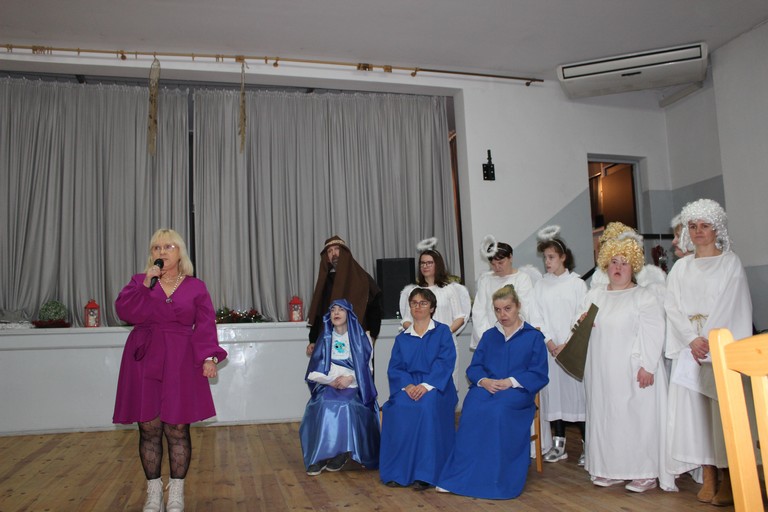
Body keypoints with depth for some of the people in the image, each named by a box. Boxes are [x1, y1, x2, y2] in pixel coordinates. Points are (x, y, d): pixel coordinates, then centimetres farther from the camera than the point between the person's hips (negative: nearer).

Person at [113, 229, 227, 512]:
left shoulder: (195, 287, 6)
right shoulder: (139, 281, 9)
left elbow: (205, 326, -1)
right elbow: (126, 312, -7)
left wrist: (208, 357, -12)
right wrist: (147, 284, -14)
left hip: (180, 365, -1)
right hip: (145, 363, 1)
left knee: (177, 430, 0)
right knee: (149, 429, 4)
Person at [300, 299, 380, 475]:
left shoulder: (361, 338, 7)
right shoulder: (325, 339, 13)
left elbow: (367, 368, 2)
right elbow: (313, 373, 7)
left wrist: (350, 378, -14)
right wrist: (332, 380, -9)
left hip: (353, 389, -1)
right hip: (328, 388, 2)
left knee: (345, 407, -33)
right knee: (324, 407, -31)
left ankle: (340, 455, -18)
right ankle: (320, 458, -21)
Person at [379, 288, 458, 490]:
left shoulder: (442, 331, 9)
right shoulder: (402, 338, 19)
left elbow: (445, 363, -4)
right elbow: (394, 368, 8)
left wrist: (426, 385, -20)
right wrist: (407, 385, -14)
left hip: (435, 387, -3)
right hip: (408, 386, 3)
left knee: (427, 406, -36)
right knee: (397, 407, -30)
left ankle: (424, 473, -30)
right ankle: (397, 472, -22)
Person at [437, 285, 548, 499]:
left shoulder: (534, 337, 12)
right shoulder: (489, 335, 22)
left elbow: (539, 375, 2)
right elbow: (473, 367, 14)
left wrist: (510, 381, -13)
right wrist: (483, 380, -10)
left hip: (518, 392, -2)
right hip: (486, 388, 3)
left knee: (499, 408, -37)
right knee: (473, 406, -33)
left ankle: (496, 479, -30)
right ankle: (461, 476, -32)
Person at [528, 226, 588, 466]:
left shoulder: (577, 283, 1)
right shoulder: (540, 286, 9)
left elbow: (582, 317, -4)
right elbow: (536, 318, 4)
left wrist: (567, 344, -11)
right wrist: (549, 343, -7)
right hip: (548, 349, 3)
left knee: (577, 389, -3)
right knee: (552, 391, 4)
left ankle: (587, 444, 6)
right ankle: (558, 444, 14)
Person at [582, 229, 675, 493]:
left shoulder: (644, 296, -1)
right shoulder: (594, 296, 15)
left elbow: (653, 333, -10)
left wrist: (648, 366, -17)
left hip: (632, 372, -5)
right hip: (602, 373, 5)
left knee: (637, 416, -1)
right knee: (605, 417, 7)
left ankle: (646, 473, 11)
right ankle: (610, 469, 18)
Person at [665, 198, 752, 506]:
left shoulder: (730, 263, 4)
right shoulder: (681, 267, 13)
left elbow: (732, 307, -4)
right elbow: (673, 308, 5)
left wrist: (709, 341, -12)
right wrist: (693, 340, -9)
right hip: (689, 348, 3)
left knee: (724, 410, -6)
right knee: (692, 408, -1)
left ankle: (728, 478, 4)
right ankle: (708, 476, 7)